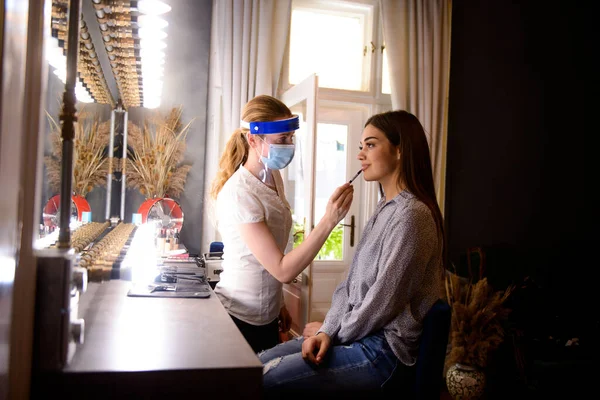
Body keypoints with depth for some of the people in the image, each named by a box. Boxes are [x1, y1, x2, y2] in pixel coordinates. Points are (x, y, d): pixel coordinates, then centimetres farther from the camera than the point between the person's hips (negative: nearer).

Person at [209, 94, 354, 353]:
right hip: (240, 317, -8)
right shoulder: (239, 194, -25)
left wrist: (277, 303, 13)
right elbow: (283, 270, -26)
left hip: (267, 315, 8)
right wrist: (329, 220, -32)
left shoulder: (272, 176, 0)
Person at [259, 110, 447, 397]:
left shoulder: (411, 215, -20)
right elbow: (352, 283, 9)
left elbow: (383, 302, -19)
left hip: (386, 351, -9)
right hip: (362, 334, 9)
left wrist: (329, 330, -4)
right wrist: (328, 331, -4)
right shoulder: (385, 209, 11)